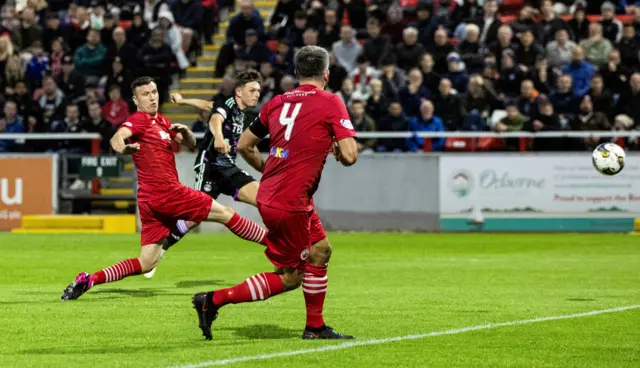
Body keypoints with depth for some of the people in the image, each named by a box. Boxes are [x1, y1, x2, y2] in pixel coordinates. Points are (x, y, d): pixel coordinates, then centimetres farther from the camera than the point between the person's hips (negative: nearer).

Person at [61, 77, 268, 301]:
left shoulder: (161, 121, 19)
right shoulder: (140, 119, -7)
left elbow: (190, 144, 23)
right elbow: (117, 138, -25)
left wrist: (185, 132, 0)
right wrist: (123, 148, -48)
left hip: (150, 201, 9)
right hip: (166, 192, -9)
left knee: (146, 263, 5)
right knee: (226, 214, 1)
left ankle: (88, 280, -4)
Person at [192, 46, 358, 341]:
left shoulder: (277, 103, 9)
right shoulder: (330, 103, -8)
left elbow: (244, 145, 15)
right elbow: (349, 156, -15)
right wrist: (337, 151, 7)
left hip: (269, 193, 8)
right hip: (290, 203, -8)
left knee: (320, 252, 21)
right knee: (289, 277, 3)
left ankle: (315, 327, 25)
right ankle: (213, 301, -2)